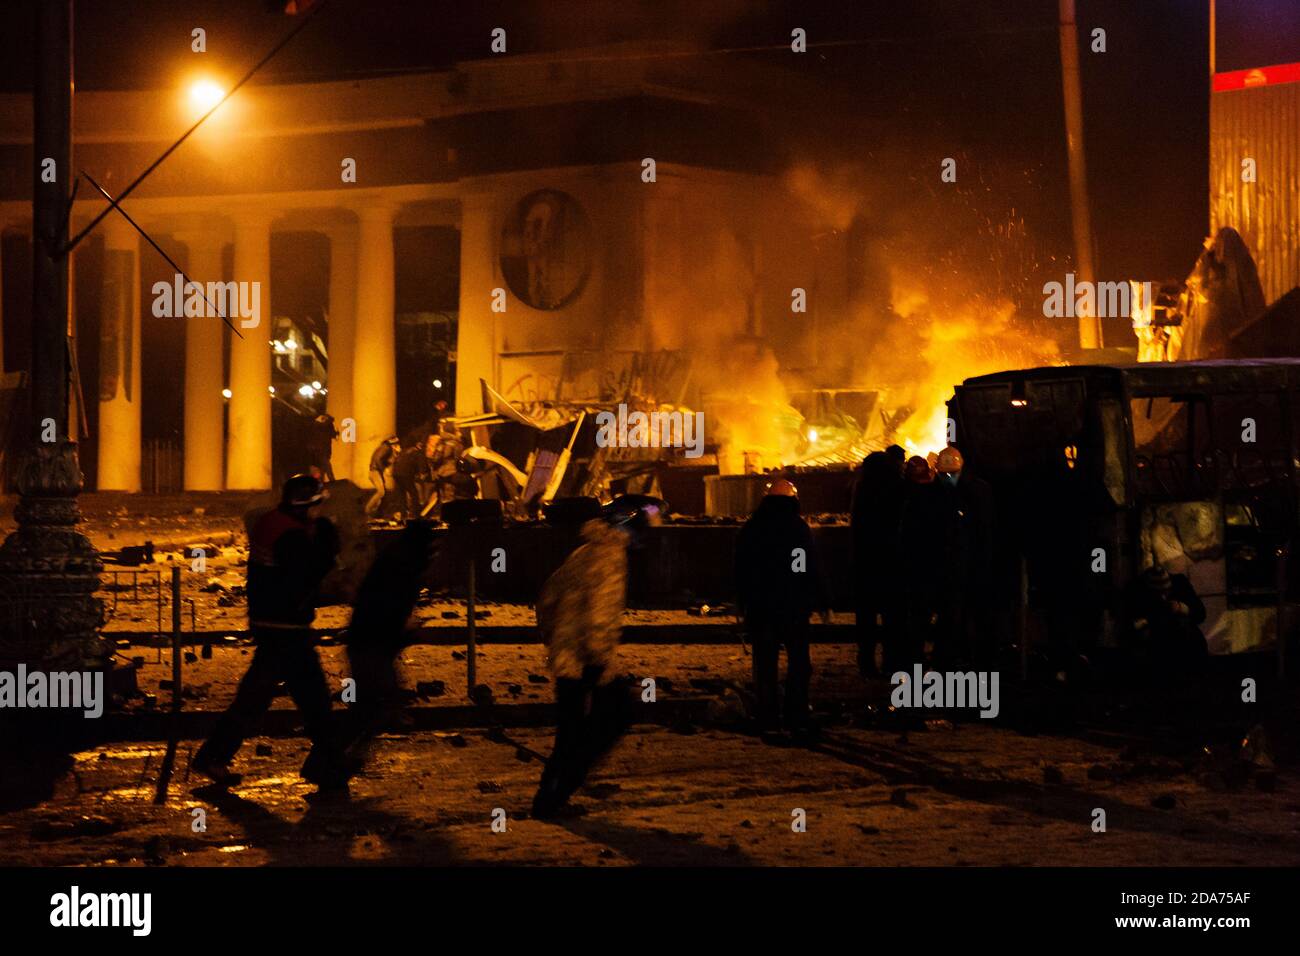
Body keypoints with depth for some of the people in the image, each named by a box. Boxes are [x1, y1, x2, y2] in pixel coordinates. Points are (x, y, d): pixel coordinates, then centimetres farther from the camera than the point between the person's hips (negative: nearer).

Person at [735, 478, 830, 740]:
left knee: (765, 666, 5)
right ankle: (797, 721, 4)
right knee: (799, 663, 9)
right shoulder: (799, 527, -5)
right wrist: (822, 603, 1)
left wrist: (744, 605, 17)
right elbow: (813, 569, -6)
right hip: (795, 607, -2)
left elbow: (741, 572, 10)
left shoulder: (750, 529, 5)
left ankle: (769, 723, 0)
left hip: (759, 608, 2)